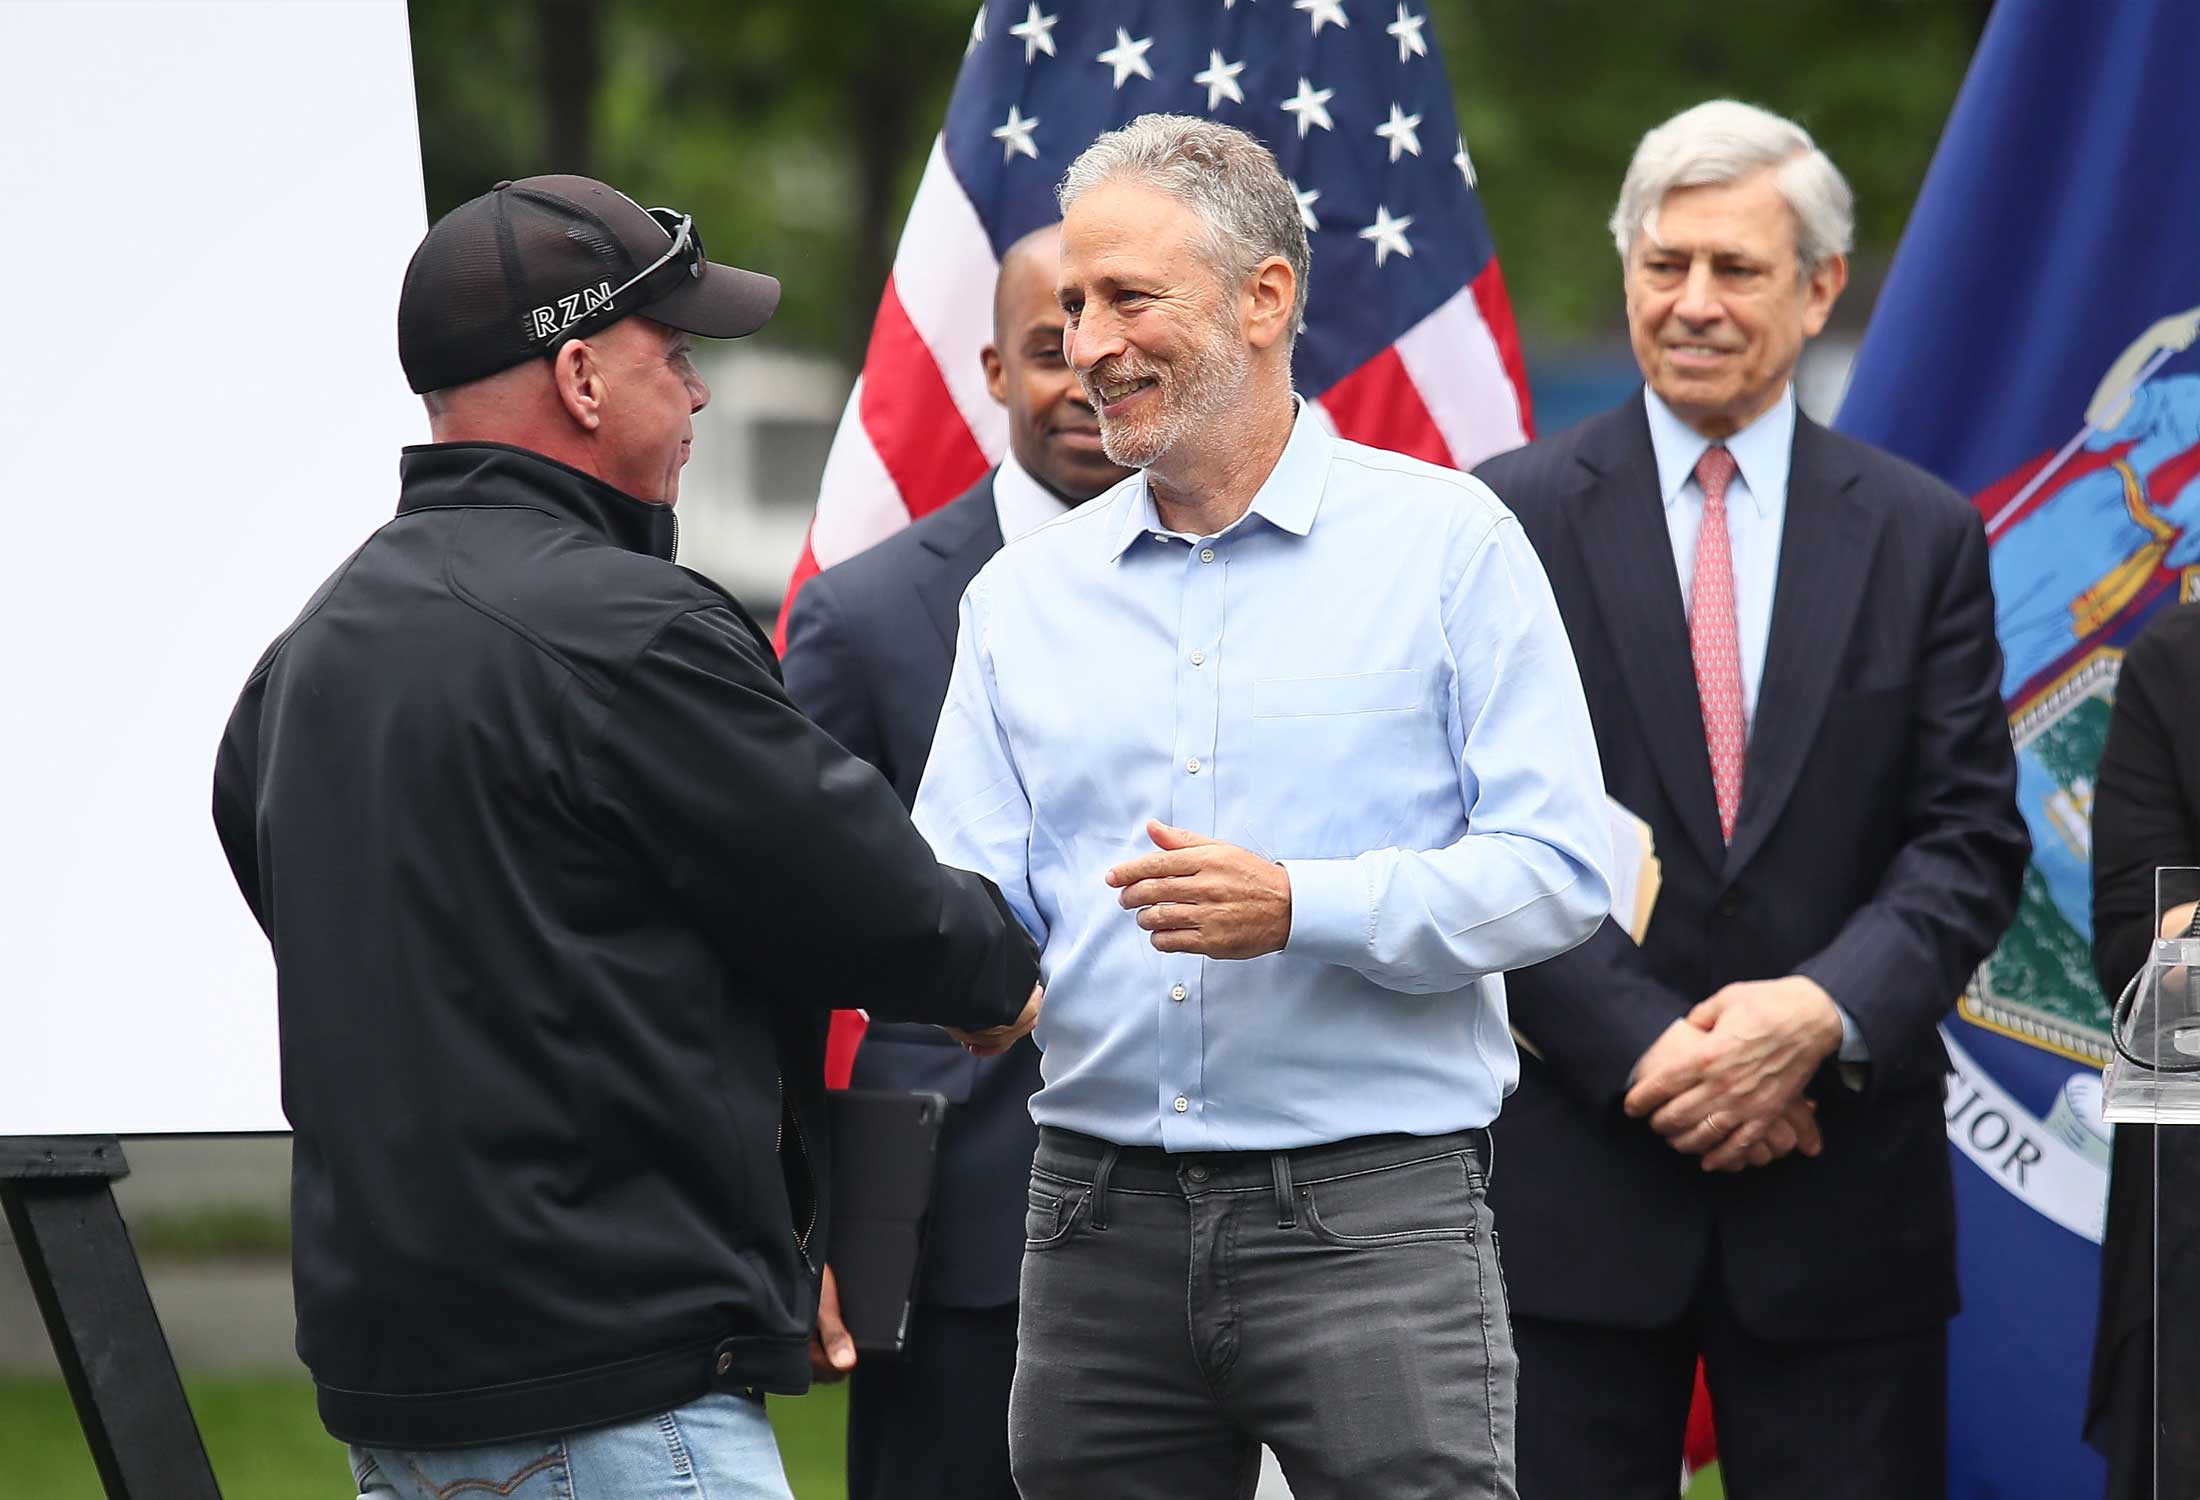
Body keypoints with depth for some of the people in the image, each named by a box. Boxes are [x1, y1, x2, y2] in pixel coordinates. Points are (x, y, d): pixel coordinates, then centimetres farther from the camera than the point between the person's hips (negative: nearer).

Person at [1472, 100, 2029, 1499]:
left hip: (1842, 1190, 1)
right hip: (1573, 1173, -1)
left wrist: (1824, 1014, -14)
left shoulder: (1923, 534, 7)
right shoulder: (1511, 522, 3)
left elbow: (1969, 842, 3)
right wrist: (1645, 1049, -13)